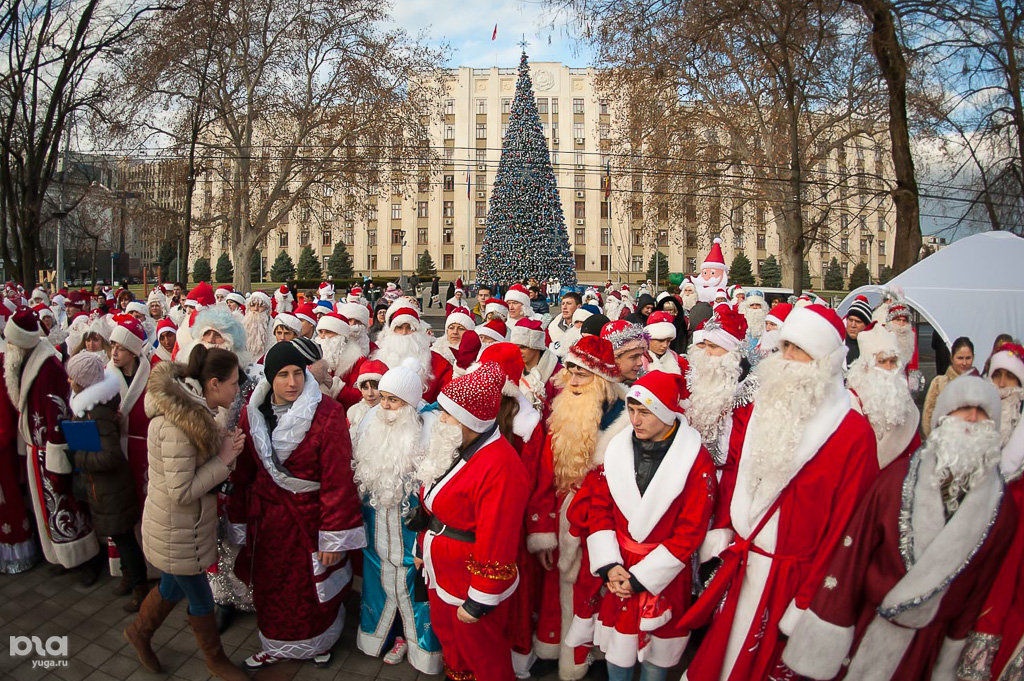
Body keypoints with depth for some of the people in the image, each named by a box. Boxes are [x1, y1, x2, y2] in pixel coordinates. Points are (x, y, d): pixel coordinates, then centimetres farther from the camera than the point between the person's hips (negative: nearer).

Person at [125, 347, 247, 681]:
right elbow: (181, 493, -29)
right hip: (177, 531, -9)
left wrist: (224, 445, -7)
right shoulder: (179, 422, -31)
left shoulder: (194, 410, -2)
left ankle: (139, 631, 54)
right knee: (201, 600, 13)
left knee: (174, 587, 28)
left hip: (188, 523, 9)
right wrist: (224, 458, -23)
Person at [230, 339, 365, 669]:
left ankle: (319, 642, 43)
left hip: (309, 517, -4)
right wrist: (239, 523, 9)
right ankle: (276, 645, 46)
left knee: (313, 588, 13)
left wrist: (333, 538, -16)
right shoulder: (253, 413, -3)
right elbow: (242, 472, 7)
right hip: (267, 517, 4)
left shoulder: (327, 413, -19)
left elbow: (337, 479, -17)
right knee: (271, 588, 18)